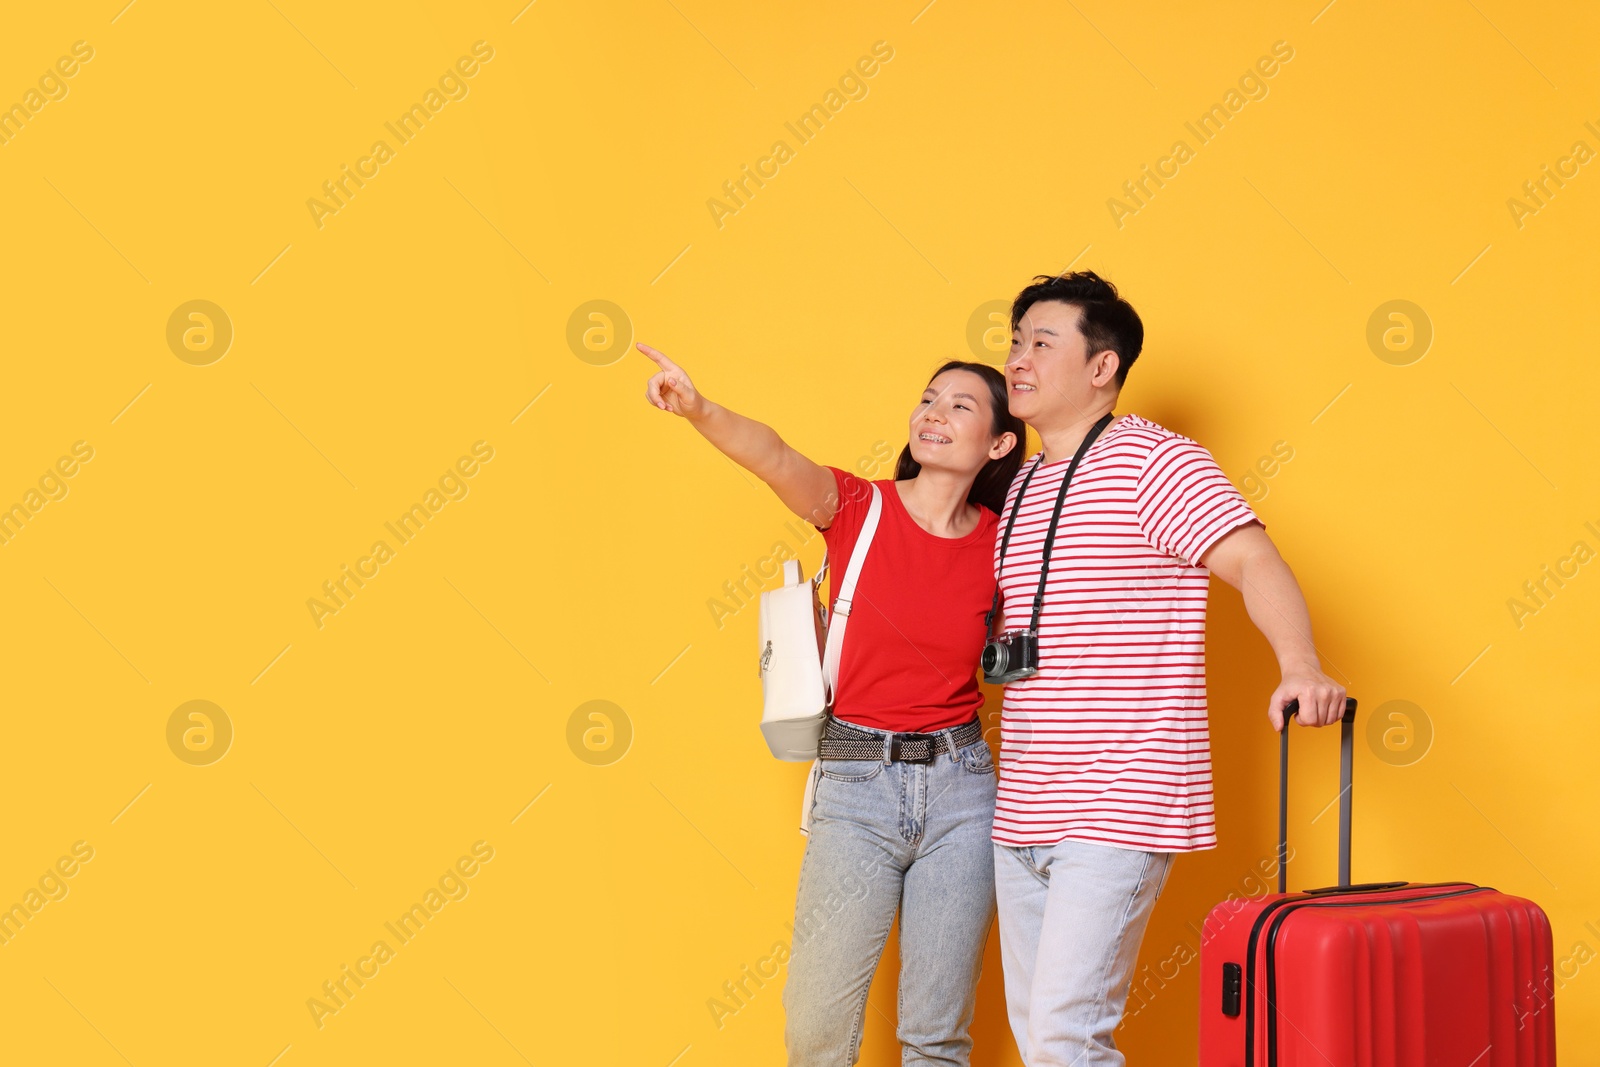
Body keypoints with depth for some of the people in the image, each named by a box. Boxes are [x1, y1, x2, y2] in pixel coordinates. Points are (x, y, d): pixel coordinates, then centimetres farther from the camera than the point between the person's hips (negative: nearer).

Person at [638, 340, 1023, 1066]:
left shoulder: (1001, 542, 3)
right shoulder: (857, 508, -3)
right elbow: (778, 459, -24)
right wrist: (698, 410, -42)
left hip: (959, 789, 2)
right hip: (855, 788, -1)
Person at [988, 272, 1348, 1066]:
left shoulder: (1150, 459, -8)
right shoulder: (1020, 488, 16)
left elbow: (1253, 562, -19)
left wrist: (1300, 665, -36)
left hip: (1119, 811, -8)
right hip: (1023, 813, 9)